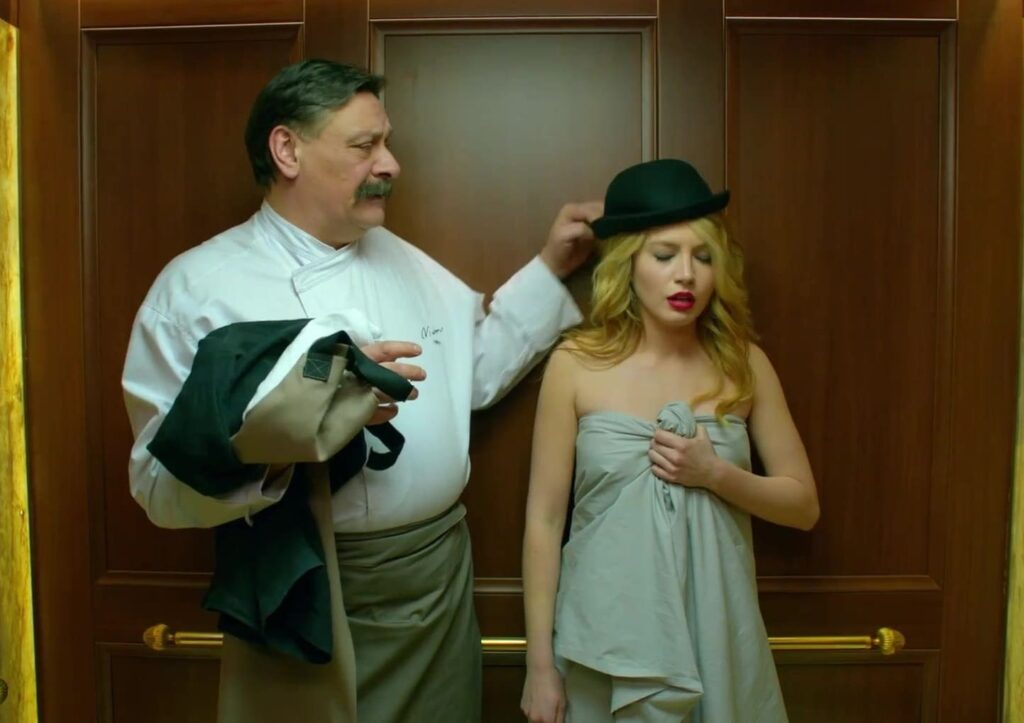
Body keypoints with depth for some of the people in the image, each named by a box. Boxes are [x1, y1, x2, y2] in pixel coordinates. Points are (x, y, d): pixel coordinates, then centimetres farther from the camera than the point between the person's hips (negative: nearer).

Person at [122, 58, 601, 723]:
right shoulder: (195, 287, -10)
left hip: (441, 575, 6)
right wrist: (297, 419, -29)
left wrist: (551, 267, 13)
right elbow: (162, 483, -14)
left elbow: (481, 364, 16)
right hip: (302, 597, -5)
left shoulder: (405, 261, 8)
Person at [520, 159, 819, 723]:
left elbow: (803, 505, 3)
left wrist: (715, 474, -15)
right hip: (608, 642, -2)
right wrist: (539, 663, -5)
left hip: (717, 636, 2)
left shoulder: (743, 363, -3)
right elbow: (544, 521, -7)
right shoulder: (577, 364, -10)